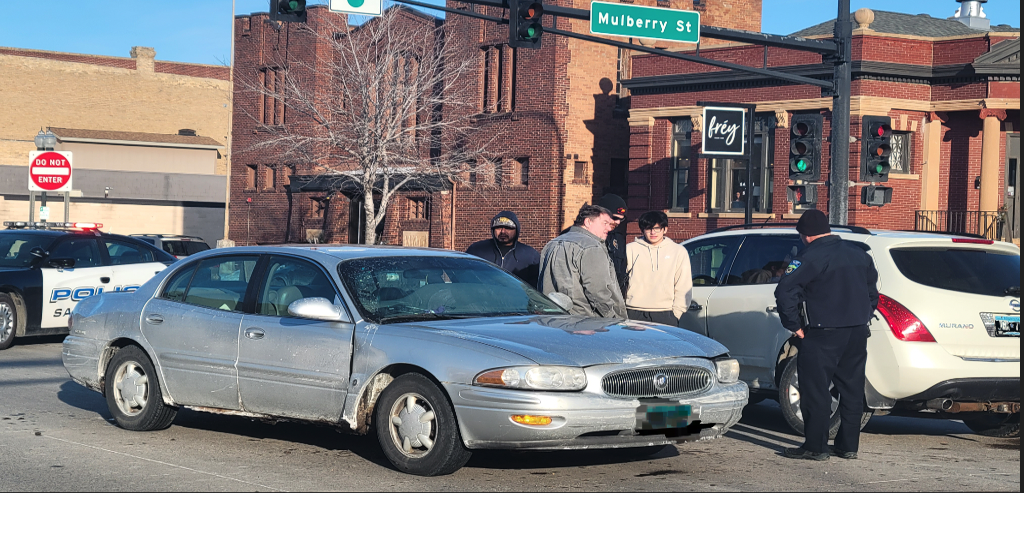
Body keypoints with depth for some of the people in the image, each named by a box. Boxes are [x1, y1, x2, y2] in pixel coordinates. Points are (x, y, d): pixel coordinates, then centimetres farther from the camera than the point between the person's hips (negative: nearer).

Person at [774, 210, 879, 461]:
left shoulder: (809, 258, -11)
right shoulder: (860, 256, 12)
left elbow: (785, 292, -19)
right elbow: (873, 293, 21)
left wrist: (795, 326, -11)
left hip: (823, 336, -7)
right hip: (858, 334, 7)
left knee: (816, 390, 0)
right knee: (852, 390, 13)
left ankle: (815, 447, 1)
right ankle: (848, 445, 18)